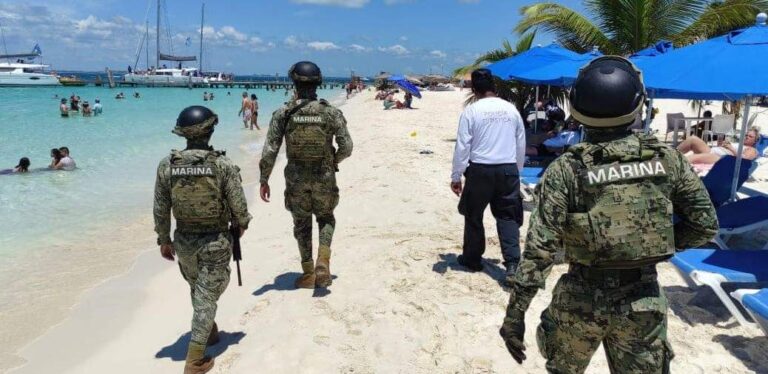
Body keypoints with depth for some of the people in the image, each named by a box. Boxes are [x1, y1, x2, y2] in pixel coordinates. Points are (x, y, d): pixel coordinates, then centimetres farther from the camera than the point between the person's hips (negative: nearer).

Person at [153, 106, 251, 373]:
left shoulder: (167, 165, -8)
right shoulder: (223, 165, -17)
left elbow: (160, 210, -2)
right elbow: (238, 205, -11)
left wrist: (164, 240, 11)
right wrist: (242, 224, 10)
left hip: (184, 241, 4)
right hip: (216, 242, -3)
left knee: (198, 290, 25)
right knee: (206, 296, 6)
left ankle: (209, 333, 46)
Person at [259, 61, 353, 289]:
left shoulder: (283, 114, -7)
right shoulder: (331, 113, -7)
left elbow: (269, 150, -10)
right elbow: (346, 147, -6)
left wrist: (264, 180, -1)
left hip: (296, 178, 0)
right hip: (324, 178, 0)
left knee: (302, 225, 15)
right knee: (326, 219, 21)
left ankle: (308, 274, 21)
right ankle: (323, 262, 2)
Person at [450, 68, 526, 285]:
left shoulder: (471, 111, -5)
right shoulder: (511, 109, 8)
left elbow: (462, 146, -6)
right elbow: (521, 145, 14)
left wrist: (456, 176, 0)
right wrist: (517, 170, 26)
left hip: (480, 170, -3)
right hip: (508, 169, 3)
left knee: (473, 215, 13)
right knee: (507, 216, 5)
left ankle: (472, 259, 25)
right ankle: (512, 263, -6)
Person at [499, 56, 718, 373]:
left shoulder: (566, 170, -15)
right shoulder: (666, 160, -6)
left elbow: (540, 249, -18)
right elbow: (705, 223, 3)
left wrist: (515, 313, -12)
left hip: (582, 300, -2)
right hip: (644, 301, 2)